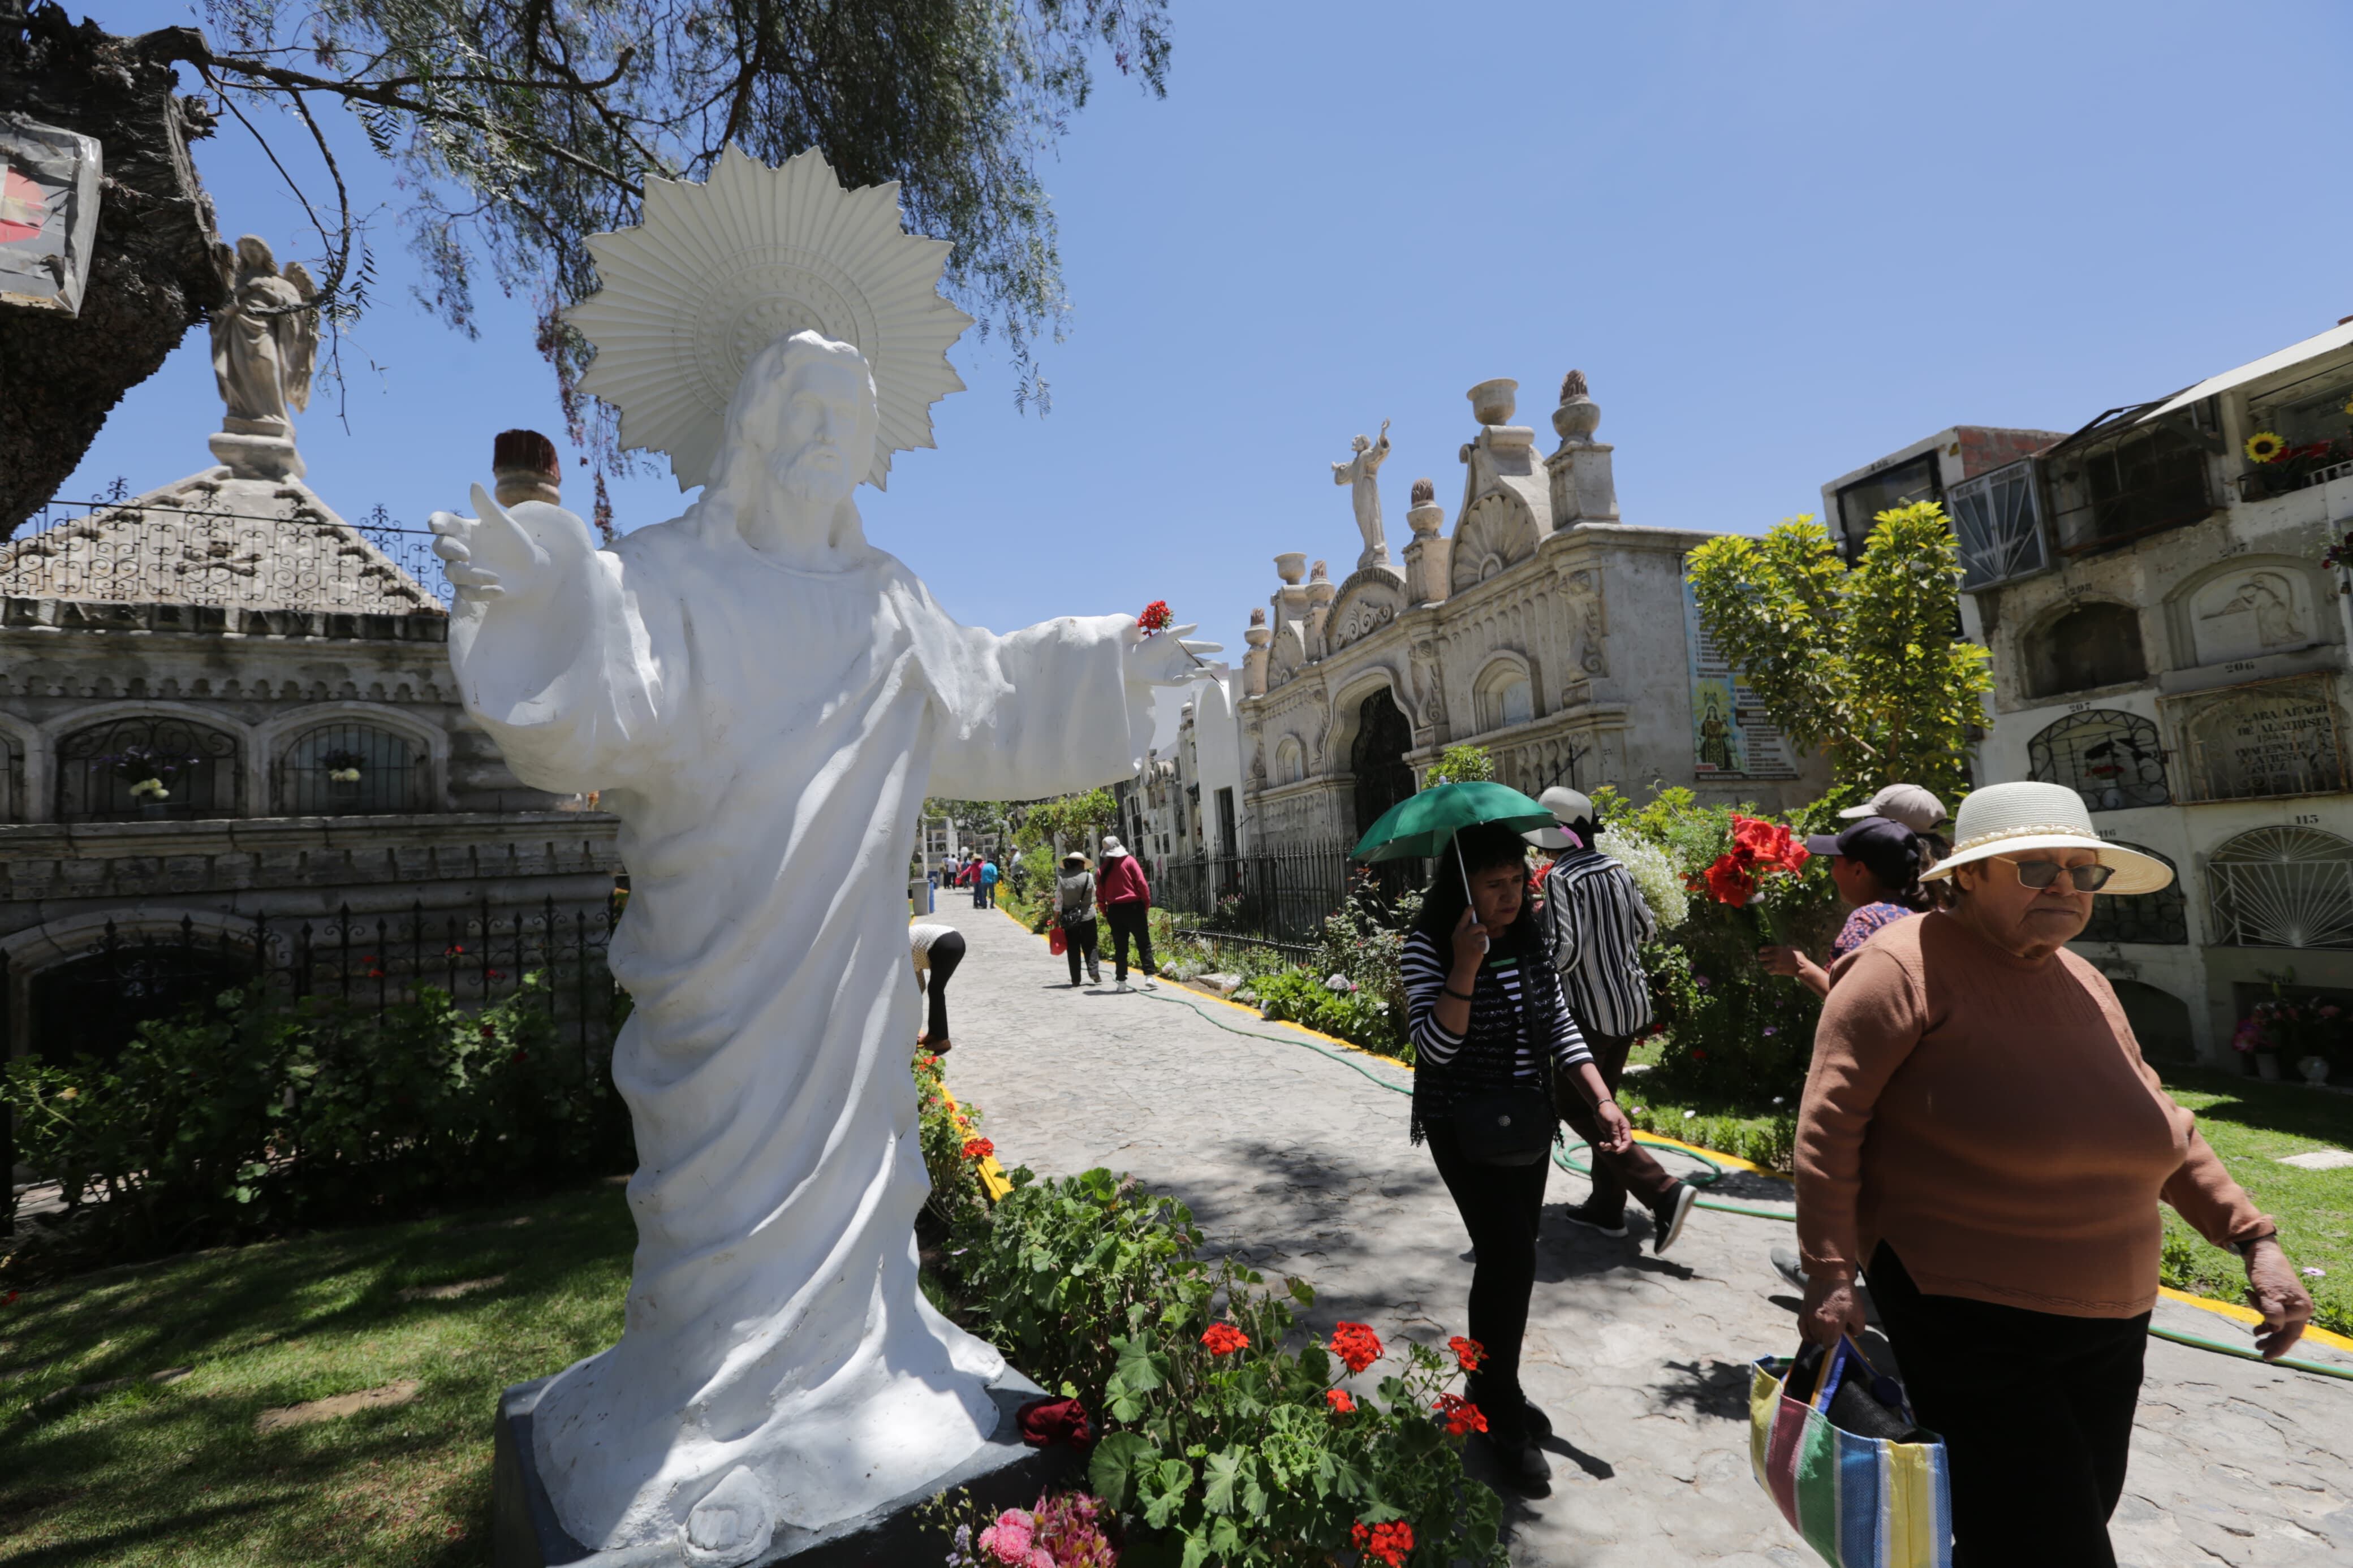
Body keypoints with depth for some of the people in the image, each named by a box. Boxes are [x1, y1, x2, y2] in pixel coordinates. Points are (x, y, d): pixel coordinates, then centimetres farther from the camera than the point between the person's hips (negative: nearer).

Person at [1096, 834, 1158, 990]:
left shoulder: (1104, 868, 5)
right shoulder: (1129, 861, -3)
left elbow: (1100, 892, 6)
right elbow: (1142, 883, -8)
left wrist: (1105, 912, 14)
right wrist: (1147, 904, 1)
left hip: (1115, 910, 3)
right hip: (1134, 907, -3)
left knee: (1120, 947, 10)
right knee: (1144, 943, 5)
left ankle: (1121, 980, 10)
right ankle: (1149, 976, -4)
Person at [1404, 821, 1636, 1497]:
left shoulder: (1530, 937, 0)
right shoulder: (1429, 947, -17)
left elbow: (1561, 1028, 4)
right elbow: (1435, 1047, -24)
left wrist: (1601, 1101, -6)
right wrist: (1466, 966, -33)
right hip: (1466, 1129, -6)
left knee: (1510, 1258, 15)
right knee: (1510, 1261, -8)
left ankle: (1492, 1389, 36)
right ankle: (1503, 1424, 10)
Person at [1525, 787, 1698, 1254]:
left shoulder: (1561, 878, -18)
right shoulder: (1618, 871, 5)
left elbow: (1563, 950, -24)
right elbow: (1647, 928, 15)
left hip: (1591, 1009, -8)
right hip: (1632, 1002, 8)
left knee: (1576, 1107, 2)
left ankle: (1663, 1192, -6)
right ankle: (1606, 1207, 24)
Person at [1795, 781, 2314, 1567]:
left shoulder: (2082, 982, 8)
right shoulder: (1908, 966, -18)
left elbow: (2157, 1125, 19)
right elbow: (1830, 1122, -20)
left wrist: (2255, 1240, 11)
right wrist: (1830, 1275, -22)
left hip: (2107, 1321, 8)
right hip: (1963, 1319, -8)